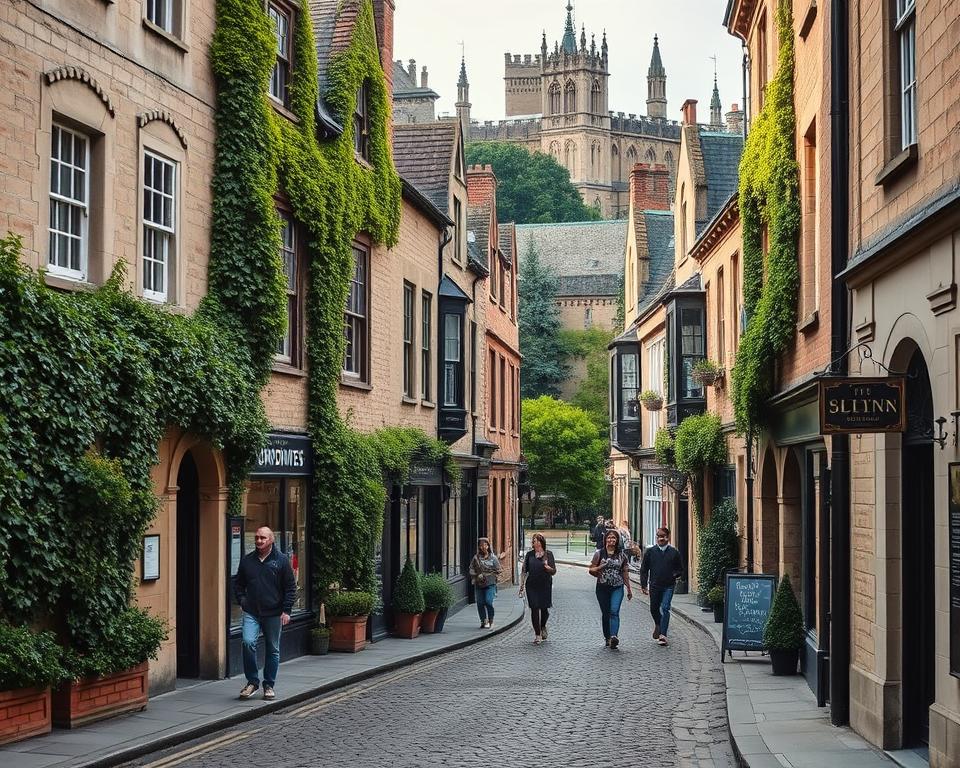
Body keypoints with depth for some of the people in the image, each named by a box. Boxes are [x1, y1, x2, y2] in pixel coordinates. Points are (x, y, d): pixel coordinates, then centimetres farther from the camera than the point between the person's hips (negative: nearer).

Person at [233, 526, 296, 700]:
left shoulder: (281, 560, -1)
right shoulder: (247, 560, 8)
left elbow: (291, 587, 0)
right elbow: (238, 583, 20)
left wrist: (286, 610, -7)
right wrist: (241, 600, 5)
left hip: (273, 614, -1)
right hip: (251, 613, 1)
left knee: (273, 650, 7)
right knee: (248, 642, -17)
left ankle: (269, 685, 19)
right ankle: (252, 681, -2)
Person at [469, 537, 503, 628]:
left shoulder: (493, 558, 2)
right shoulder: (476, 558, 6)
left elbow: (498, 570, 5)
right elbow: (471, 570, 9)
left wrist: (486, 575, -3)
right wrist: (477, 576, -7)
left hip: (490, 584, -2)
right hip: (479, 584, 3)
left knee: (488, 601, -14)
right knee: (480, 603, 3)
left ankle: (491, 620, 1)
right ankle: (483, 621, 17)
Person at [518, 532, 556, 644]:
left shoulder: (548, 554, 0)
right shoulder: (529, 555, 5)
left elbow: (553, 571, -1)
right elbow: (524, 571, 8)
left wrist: (547, 567, -23)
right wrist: (521, 586, 4)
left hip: (545, 586, -1)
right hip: (532, 586, 1)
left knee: (544, 609, 5)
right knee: (534, 609, -4)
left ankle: (543, 627, 36)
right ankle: (537, 635, 2)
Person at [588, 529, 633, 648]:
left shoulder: (622, 554, 6)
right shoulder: (599, 553, 4)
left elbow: (625, 573, 10)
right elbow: (591, 570, 6)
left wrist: (629, 589, 11)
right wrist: (600, 568, -15)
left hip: (617, 588, -1)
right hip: (602, 588, 1)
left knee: (614, 611, -17)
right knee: (605, 613, 7)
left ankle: (614, 636, -32)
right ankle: (607, 637, 20)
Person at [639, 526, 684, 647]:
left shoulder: (674, 553, 2)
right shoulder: (650, 551, 2)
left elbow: (680, 569, 12)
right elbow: (644, 569, 5)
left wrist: (674, 575, -7)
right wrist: (644, 585, -1)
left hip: (668, 586, -2)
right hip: (654, 586, 2)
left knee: (665, 608, -13)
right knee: (654, 609, 13)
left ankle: (662, 634, -13)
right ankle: (658, 625, 43)